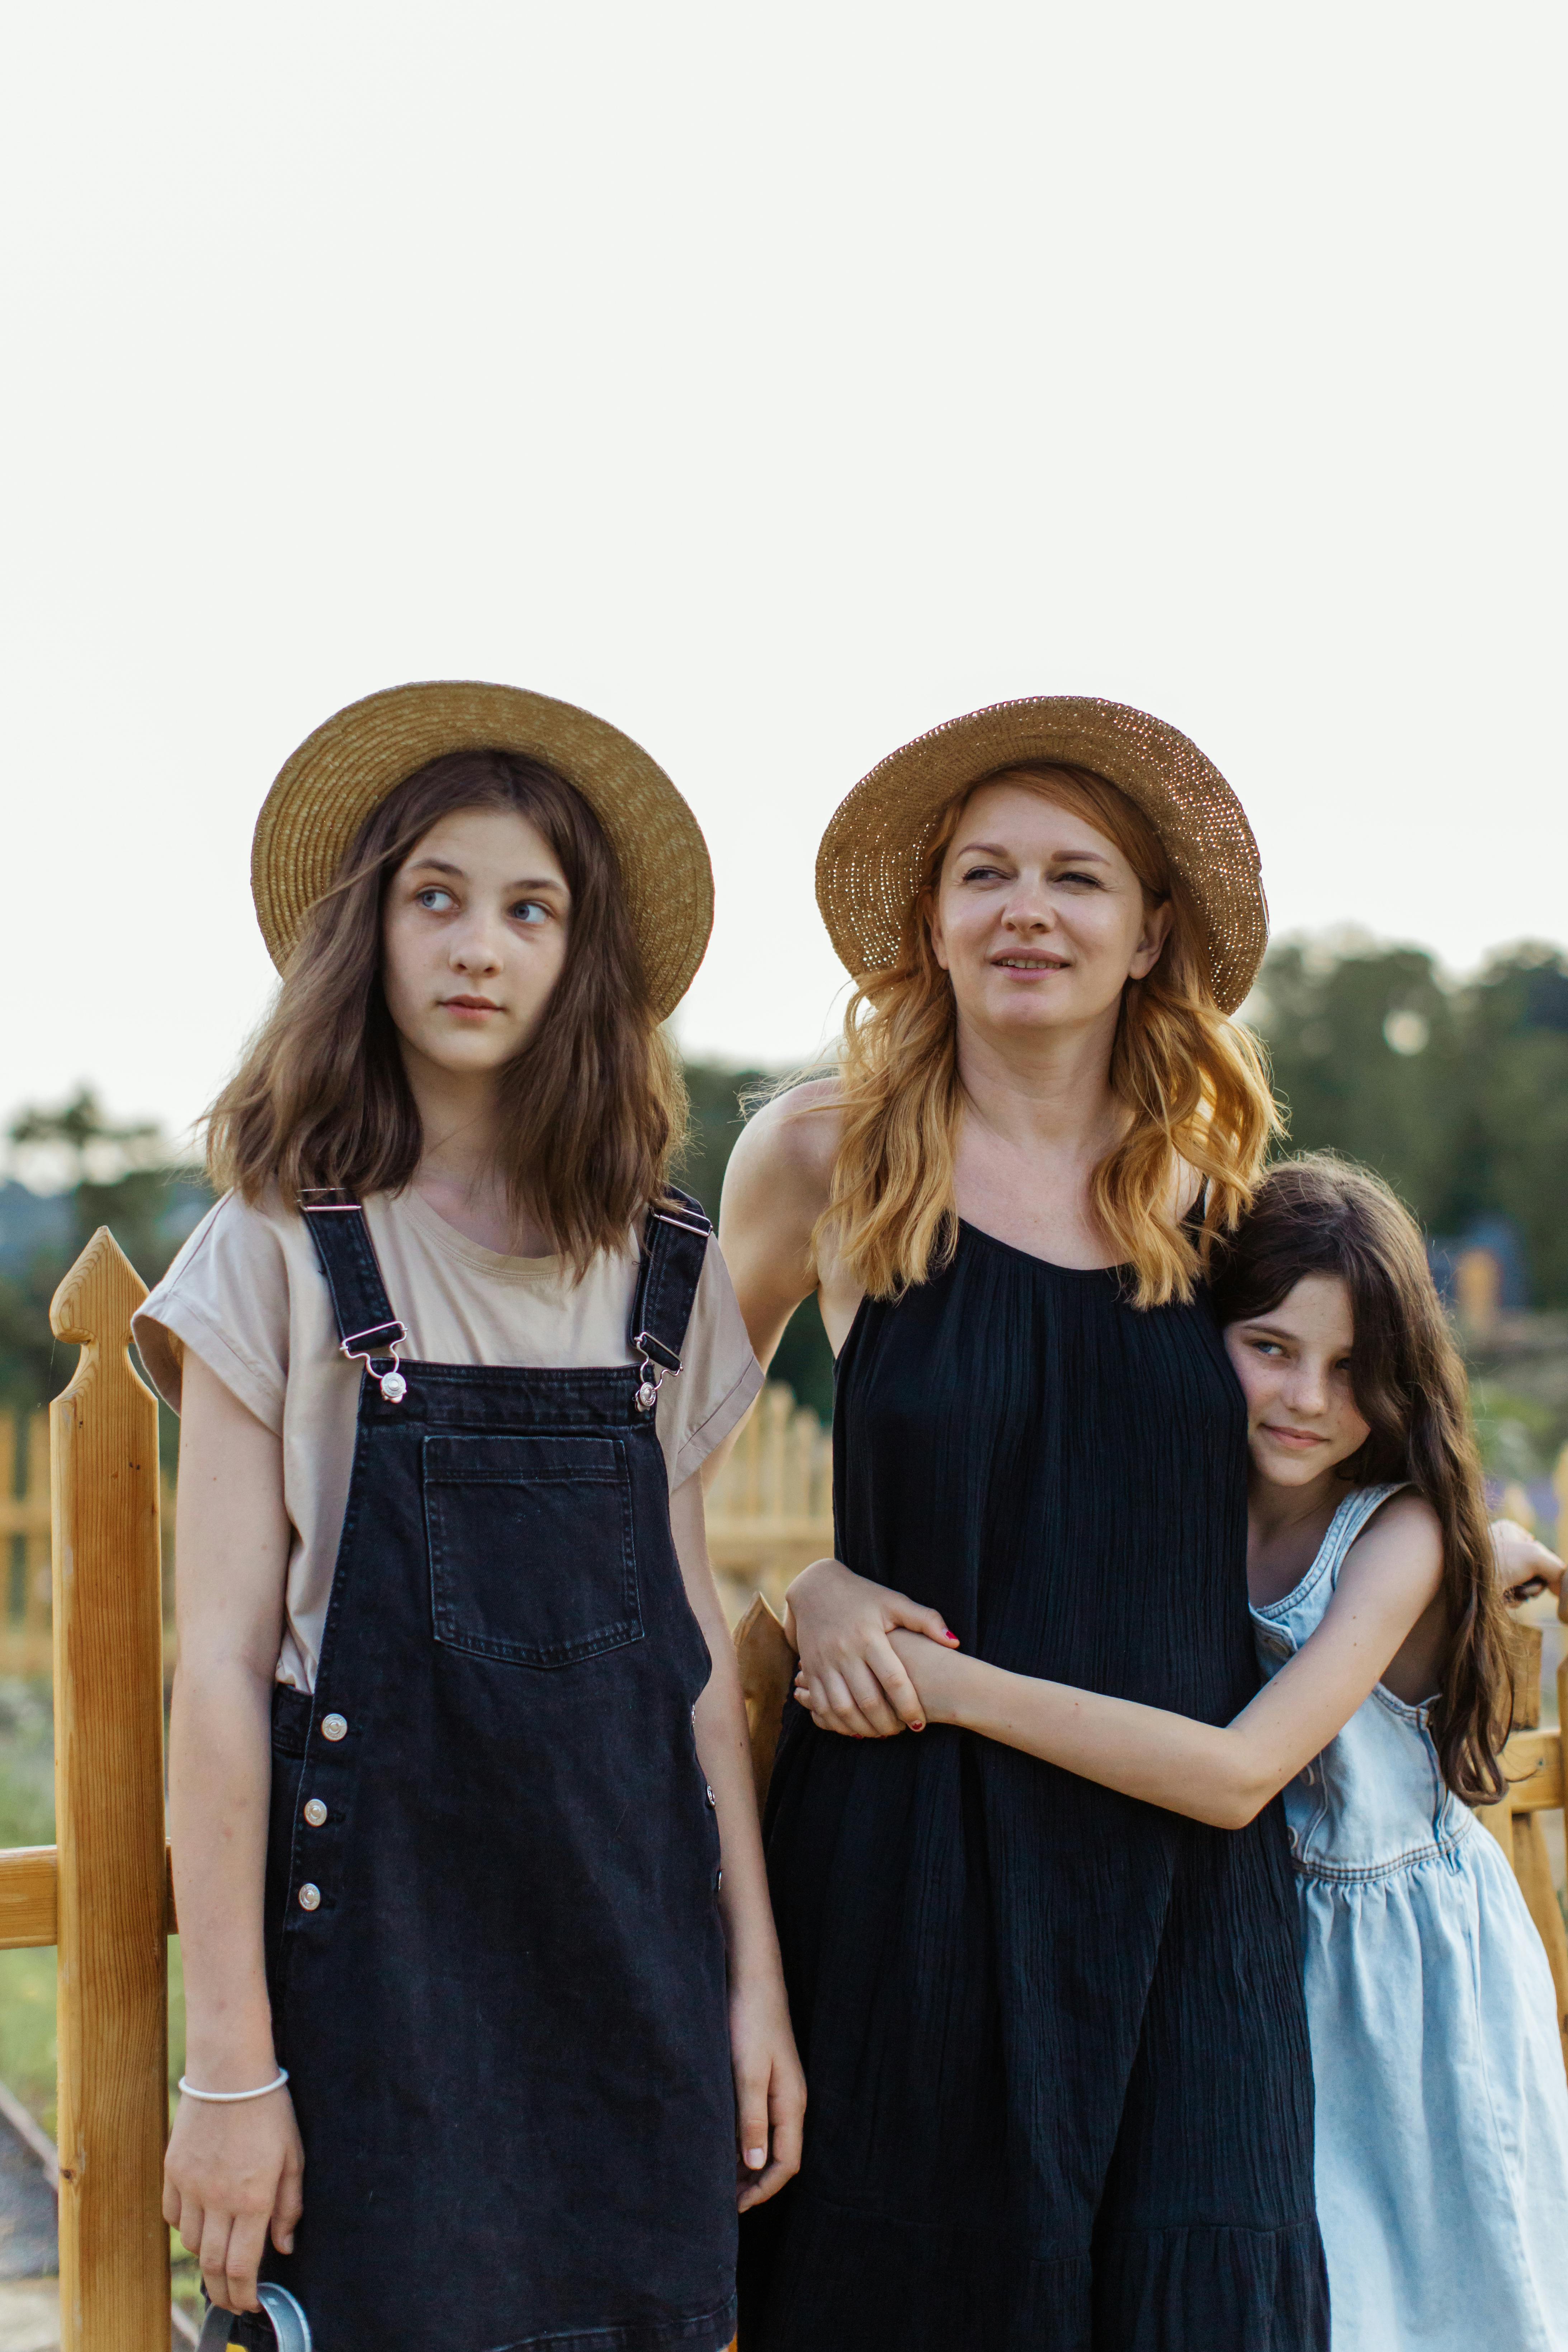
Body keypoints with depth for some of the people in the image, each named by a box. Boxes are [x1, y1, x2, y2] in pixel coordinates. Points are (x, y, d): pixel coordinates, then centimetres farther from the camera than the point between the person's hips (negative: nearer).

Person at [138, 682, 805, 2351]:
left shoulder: (663, 1273, 6)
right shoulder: (282, 1253, -4)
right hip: (381, 1944, -3)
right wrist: (230, 2062, -9)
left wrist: (755, 1976, 6)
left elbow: (694, 1640, 9)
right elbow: (221, 1666, -7)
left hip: (634, 1945, 3)